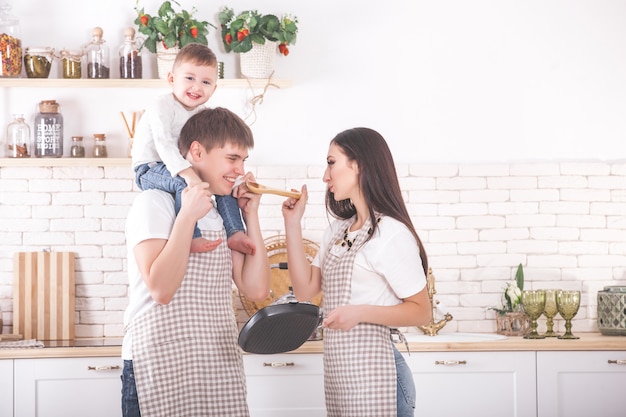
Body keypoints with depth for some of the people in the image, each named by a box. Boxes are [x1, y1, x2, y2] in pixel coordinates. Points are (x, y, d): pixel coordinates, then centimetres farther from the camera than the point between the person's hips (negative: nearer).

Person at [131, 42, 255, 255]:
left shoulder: (202, 114, 8)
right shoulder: (162, 106, -17)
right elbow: (164, 144, -30)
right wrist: (187, 173, -43)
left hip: (179, 168, 8)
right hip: (150, 169, -8)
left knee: (226, 182, -2)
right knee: (185, 184, -37)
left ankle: (234, 233, -3)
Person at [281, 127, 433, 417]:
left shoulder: (391, 233, -13)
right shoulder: (338, 229, 13)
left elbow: (421, 311, -12)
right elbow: (305, 289, 6)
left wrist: (361, 312, -25)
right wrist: (292, 224, 3)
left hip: (372, 373, -8)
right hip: (338, 370, 8)